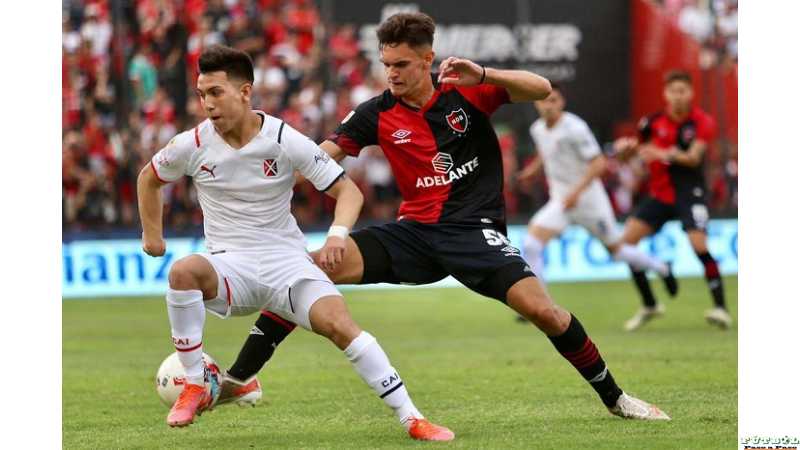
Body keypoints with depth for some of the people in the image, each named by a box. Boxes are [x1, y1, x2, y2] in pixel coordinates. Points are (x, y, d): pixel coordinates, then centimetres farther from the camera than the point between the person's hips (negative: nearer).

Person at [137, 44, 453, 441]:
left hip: (285, 259, -1)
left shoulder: (286, 141, -10)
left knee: (339, 323, -26)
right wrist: (152, 234, 17)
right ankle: (195, 388, -18)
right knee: (183, 272, -33)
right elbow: (149, 178, 19)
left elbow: (348, 190, -6)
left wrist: (337, 234, -24)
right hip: (229, 266, 1)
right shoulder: (193, 145, -4)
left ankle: (411, 419, -18)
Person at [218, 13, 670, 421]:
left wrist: (482, 76, -28)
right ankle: (239, 377, -10)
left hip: (475, 230, -2)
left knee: (542, 309, -22)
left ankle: (613, 396, 0)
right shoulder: (378, 114, 0)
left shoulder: (465, 91, -5)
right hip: (415, 231, 3)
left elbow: (541, 89, -12)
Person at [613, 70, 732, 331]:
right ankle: (649, 306, 7)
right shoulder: (655, 122, 1)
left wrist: (666, 154, -37)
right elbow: (629, 154, 7)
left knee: (699, 245, -23)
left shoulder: (701, 122, -6)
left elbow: (693, 158, -19)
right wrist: (624, 148, -17)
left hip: (689, 192, -4)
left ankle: (721, 308, -14)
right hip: (659, 193, 4)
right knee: (627, 240, -7)